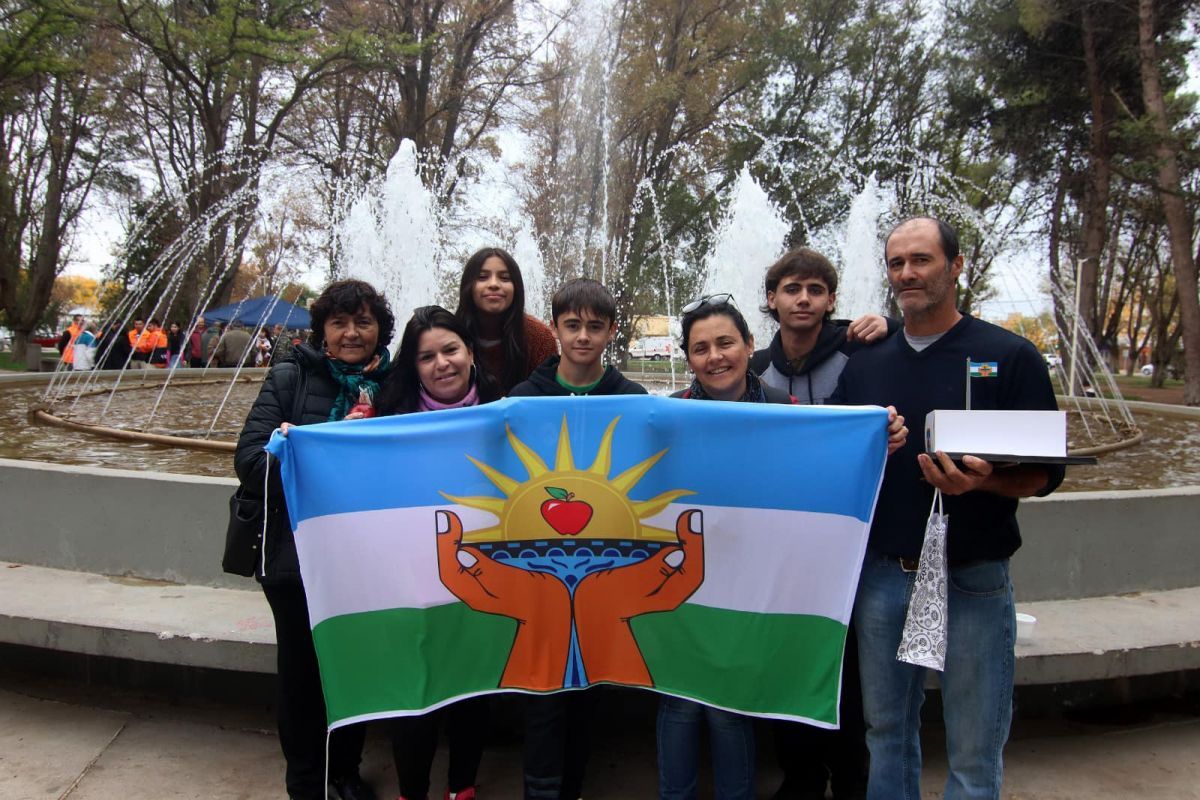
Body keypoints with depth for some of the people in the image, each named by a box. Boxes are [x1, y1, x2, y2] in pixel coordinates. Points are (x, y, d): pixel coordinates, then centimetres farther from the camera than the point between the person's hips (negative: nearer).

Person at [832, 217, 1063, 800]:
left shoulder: (1010, 357, -3)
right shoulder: (864, 364, 8)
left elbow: (1045, 472, -5)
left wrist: (983, 481, -25)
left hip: (971, 579, -3)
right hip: (880, 574, 4)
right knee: (885, 732, 18)